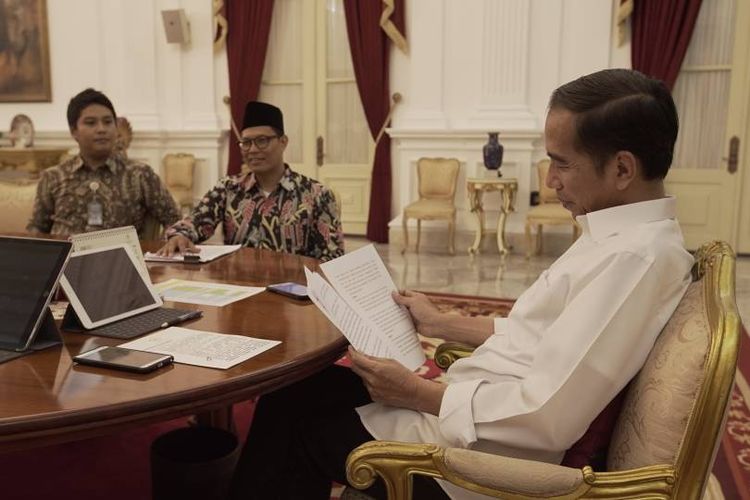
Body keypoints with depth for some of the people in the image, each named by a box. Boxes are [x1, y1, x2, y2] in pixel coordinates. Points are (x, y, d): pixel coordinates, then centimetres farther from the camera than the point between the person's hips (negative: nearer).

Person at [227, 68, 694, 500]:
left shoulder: (637, 257, -24)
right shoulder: (626, 234, 6)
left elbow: (549, 418, -28)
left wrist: (419, 393, -17)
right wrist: (442, 324, 14)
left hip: (477, 445, -9)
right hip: (468, 407, 9)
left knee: (293, 423, 5)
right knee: (294, 390, 13)